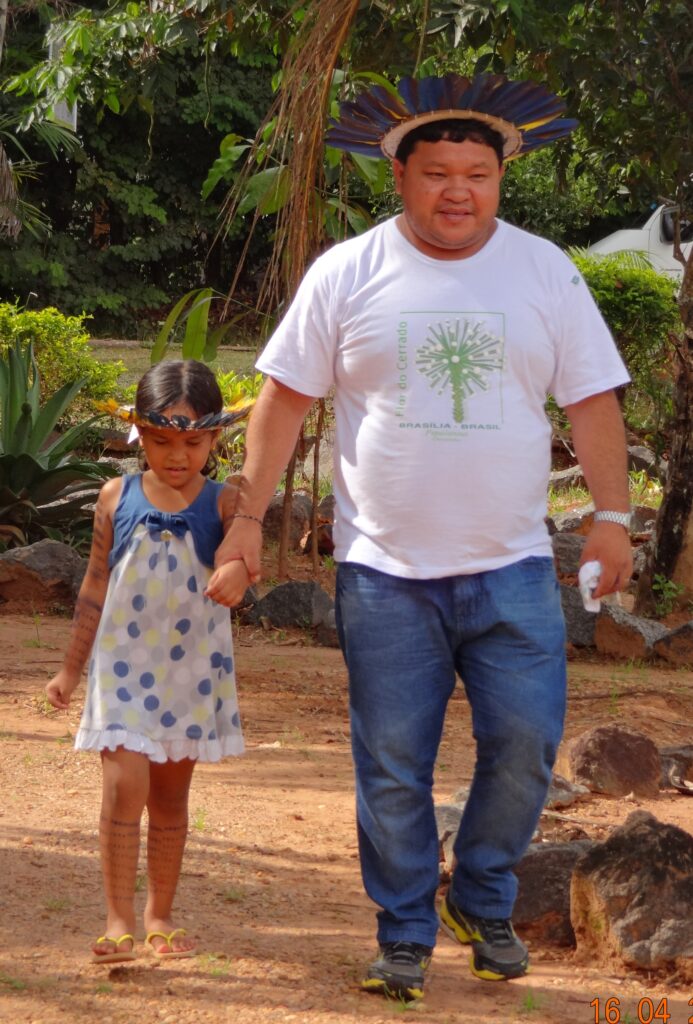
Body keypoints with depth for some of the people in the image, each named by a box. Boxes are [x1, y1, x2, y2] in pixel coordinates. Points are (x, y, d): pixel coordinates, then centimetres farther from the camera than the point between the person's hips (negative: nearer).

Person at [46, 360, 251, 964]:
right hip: (124, 665, -1)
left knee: (171, 796, 11)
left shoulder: (222, 503, -4)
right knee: (124, 787, -12)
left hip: (193, 670, 1)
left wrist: (246, 515, -33)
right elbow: (97, 586, 7)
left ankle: (160, 916, 22)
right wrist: (72, 666, 11)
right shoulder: (118, 498, -1)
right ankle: (120, 921, -7)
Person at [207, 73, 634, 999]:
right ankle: (405, 936, 18)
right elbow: (285, 400, 4)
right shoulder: (346, 274, 0)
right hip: (385, 573, -1)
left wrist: (611, 515, 1)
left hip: (512, 569, 1)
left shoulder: (546, 272, 3)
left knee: (525, 746, -2)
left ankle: (483, 902, 22)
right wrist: (248, 519, 1)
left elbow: (592, 401, 7)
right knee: (392, 771, 3)